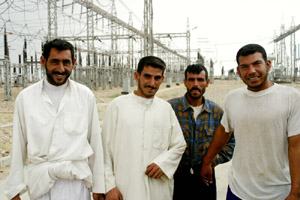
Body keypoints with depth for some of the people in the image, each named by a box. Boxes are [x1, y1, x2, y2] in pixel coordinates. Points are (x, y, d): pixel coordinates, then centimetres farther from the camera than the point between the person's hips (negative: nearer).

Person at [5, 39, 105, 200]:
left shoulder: (86, 96, 0)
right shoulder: (25, 97, 1)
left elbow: (95, 143, 1)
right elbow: (18, 146, 4)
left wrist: (98, 187, 3)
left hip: (77, 182, 0)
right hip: (40, 185, 1)